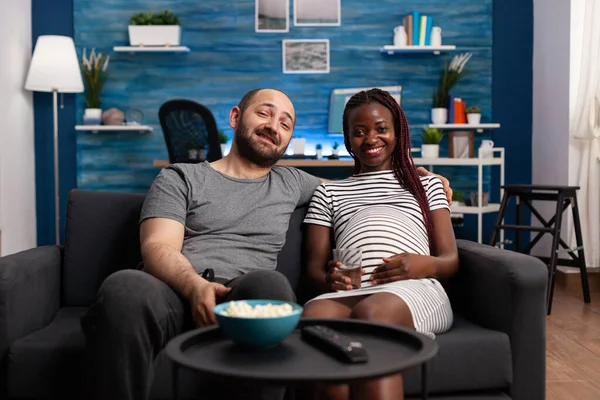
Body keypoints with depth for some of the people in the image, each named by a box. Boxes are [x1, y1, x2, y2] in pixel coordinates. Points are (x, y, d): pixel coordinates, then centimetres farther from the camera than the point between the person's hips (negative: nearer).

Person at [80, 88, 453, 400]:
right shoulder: (181, 178, 16)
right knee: (125, 288, -38)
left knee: (270, 284, -36)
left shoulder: (291, 183, 28)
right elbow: (158, 248, 1)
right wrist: (195, 287, -21)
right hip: (177, 290, -1)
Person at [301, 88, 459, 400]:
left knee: (370, 313, -39)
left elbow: (451, 260, 17)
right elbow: (313, 267, 19)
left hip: (415, 291, -1)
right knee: (314, 315, -38)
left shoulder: (427, 185, 27)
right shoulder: (328, 192, 29)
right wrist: (327, 278, -8)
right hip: (348, 294, 1)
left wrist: (426, 265, -9)